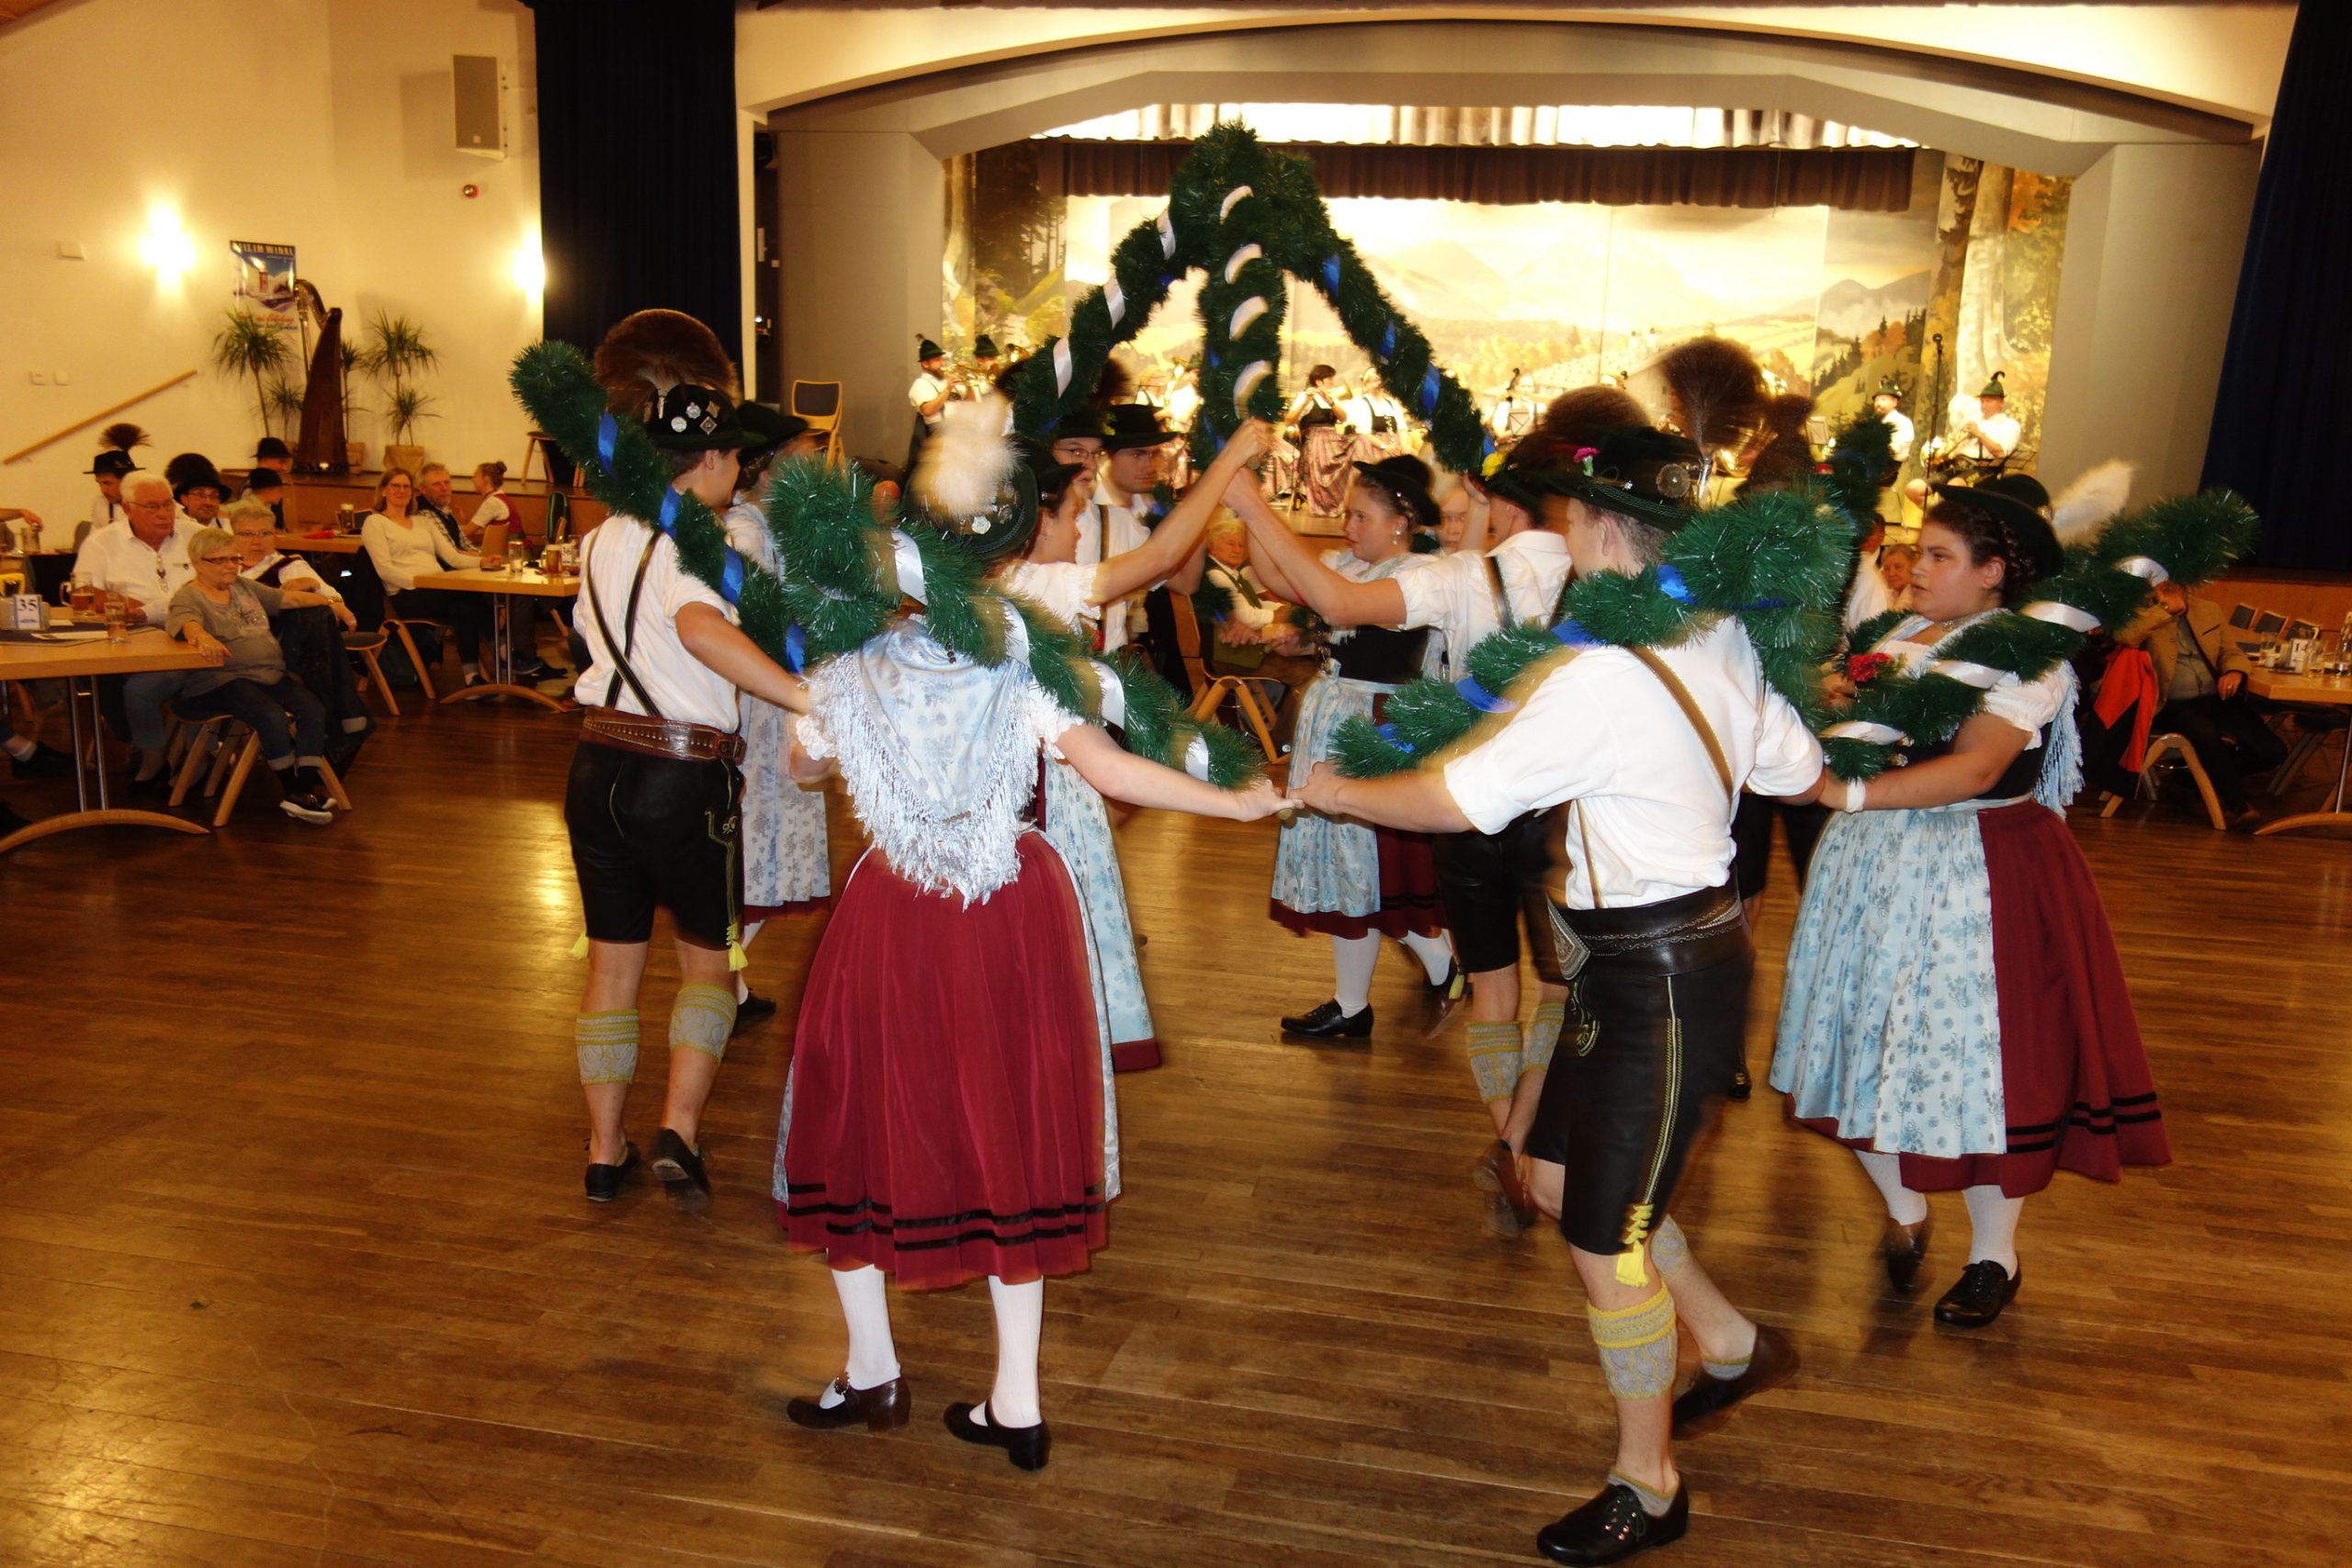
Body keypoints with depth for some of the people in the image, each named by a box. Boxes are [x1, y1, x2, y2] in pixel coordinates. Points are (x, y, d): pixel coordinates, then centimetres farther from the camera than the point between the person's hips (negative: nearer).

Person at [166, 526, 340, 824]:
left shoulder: (244, 587, 22)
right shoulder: (188, 597, -2)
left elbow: (288, 598, 24)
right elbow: (185, 622, -24)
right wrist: (202, 638, -47)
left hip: (271, 675, 7)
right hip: (223, 681, -7)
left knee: (314, 710, -20)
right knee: (272, 717, -32)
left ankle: (307, 788, -21)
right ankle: (292, 794, -21)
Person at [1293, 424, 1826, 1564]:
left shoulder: (1600, 677, -24)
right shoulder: (1723, 642, 3)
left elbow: (1457, 799, -21)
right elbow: (1796, 772, 14)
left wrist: (1337, 791, -6)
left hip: (1662, 975, -9)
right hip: (1685, 942, 9)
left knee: (1605, 1234, 4)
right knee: (1558, 1172, 21)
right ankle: (1731, 1346, 38)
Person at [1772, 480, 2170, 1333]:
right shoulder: (1902, 632, 10)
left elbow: (1975, 767, -25)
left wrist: (1850, 793, -33)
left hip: (1976, 880, -6)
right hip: (1881, 868, 7)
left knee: (1974, 1057, 1)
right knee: (1874, 1043, 11)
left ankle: (1994, 1257, 22)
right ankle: (1903, 1214, 34)